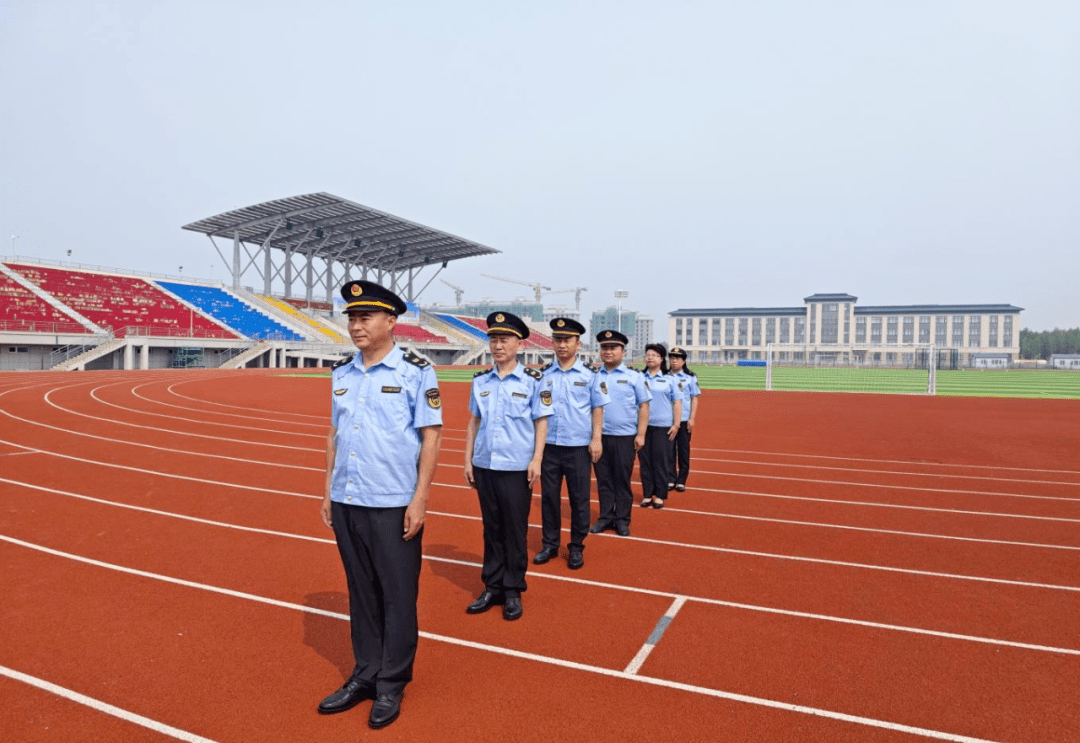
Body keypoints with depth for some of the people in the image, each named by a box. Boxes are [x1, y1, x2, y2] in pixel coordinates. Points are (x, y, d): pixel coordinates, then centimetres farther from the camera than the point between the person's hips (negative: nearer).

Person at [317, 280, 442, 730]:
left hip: (393, 506, -5)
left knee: (397, 595, 6)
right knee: (361, 592, 16)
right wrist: (328, 492, 12)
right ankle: (365, 675, 31)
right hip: (346, 503, 5)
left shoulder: (416, 372, -8)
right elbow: (334, 434, 15)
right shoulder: (342, 374, 9)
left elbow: (431, 437, -9)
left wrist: (419, 500, -13)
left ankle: (391, 685, 23)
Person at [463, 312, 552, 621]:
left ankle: (513, 592, 19)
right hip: (484, 466, 3)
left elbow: (541, 422, -2)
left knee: (515, 530, 5)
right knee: (492, 528, 13)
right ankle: (492, 587, 25)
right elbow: (474, 421, 11)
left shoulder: (533, 380, -4)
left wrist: (536, 460, -9)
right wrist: (468, 459, 8)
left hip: (516, 468, -3)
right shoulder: (481, 381, 6)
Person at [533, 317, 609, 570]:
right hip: (549, 445, 2)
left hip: (579, 447, -2)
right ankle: (550, 544, 24)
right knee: (548, 496, 9)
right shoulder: (544, 374, 5)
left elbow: (597, 408, 2)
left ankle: (577, 548, 21)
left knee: (579, 499, 7)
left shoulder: (590, 374, -1)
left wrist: (596, 439, -5)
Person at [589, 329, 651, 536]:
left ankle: (622, 520, 17)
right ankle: (606, 517, 21)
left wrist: (640, 434, -5)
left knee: (622, 480, 5)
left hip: (625, 437, -2)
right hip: (599, 436, 2)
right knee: (603, 479, 9)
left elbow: (643, 406, 1)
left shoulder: (634, 376, 1)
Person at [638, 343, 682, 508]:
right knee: (645, 461, 5)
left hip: (663, 427, -2)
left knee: (662, 462, 2)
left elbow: (677, 402, 3)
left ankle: (660, 495, 13)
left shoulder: (669, 379, 4)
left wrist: (676, 425, -4)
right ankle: (647, 494, 15)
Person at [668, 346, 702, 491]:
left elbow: (694, 398, 2)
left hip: (684, 420, -2)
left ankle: (681, 481, 10)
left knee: (683, 450, 2)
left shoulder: (690, 377, 2)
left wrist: (692, 418, -5)